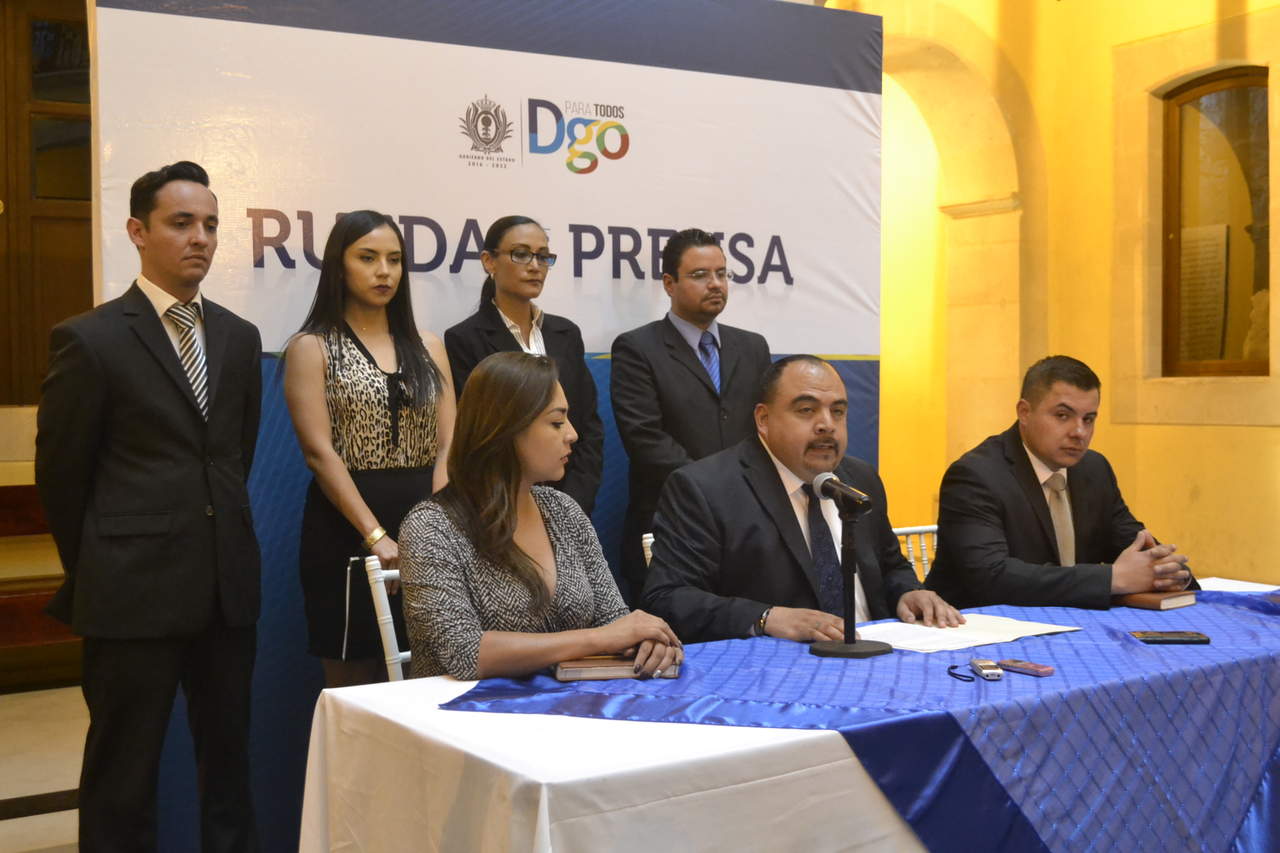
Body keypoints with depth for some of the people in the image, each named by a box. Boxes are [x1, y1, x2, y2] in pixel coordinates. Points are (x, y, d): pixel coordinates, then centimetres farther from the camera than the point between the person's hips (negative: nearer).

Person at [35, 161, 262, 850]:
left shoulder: (240, 338, 8)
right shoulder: (89, 339, -7)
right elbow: (60, 476, -2)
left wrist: (222, 541, 13)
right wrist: (96, 575, 5)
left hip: (228, 586, 5)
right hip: (134, 593, -5)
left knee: (229, 756, 14)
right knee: (124, 774, 7)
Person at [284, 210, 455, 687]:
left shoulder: (427, 347, 11)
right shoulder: (312, 347, 0)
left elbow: (448, 445, 4)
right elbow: (319, 452, -10)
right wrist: (376, 536, -19)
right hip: (347, 525, -4)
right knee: (352, 682, 3)